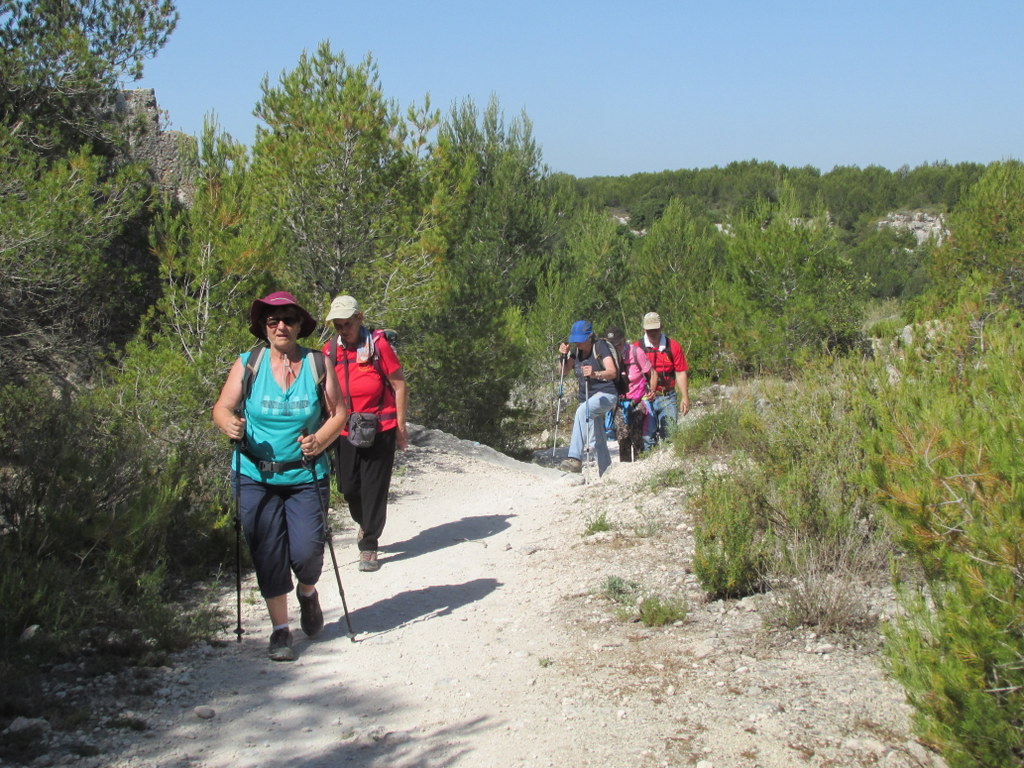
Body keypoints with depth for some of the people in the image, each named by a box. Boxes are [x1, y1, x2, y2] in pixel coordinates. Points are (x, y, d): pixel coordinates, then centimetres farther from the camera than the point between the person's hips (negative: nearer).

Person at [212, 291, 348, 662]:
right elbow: (222, 408, 2)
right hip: (256, 478, 0)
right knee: (268, 555, 3)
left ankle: (308, 592, 30)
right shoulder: (247, 364, 0)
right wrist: (230, 424, -21)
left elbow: (338, 412, 4)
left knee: (306, 551, -6)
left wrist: (321, 439, -15)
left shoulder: (317, 364, 0)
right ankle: (280, 629, 19)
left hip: (306, 477, 0)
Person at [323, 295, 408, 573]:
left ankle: (369, 546, 11)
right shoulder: (330, 350, 1)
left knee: (375, 488, 1)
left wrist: (401, 427, -5)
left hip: (381, 429, -4)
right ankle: (365, 524, 38)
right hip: (345, 432, 4)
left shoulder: (378, 345, -11)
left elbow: (399, 385, -5)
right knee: (348, 487, 8)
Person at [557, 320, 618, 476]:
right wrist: (563, 356, -12)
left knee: (582, 411, -34)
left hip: (606, 394, -8)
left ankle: (575, 459, -43)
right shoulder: (576, 352, 8)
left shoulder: (600, 347, -10)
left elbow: (613, 372, -22)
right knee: (597, 440, 9)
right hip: (586, 398, 8)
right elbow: (562, 372, 6)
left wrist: (596, 374, -40)